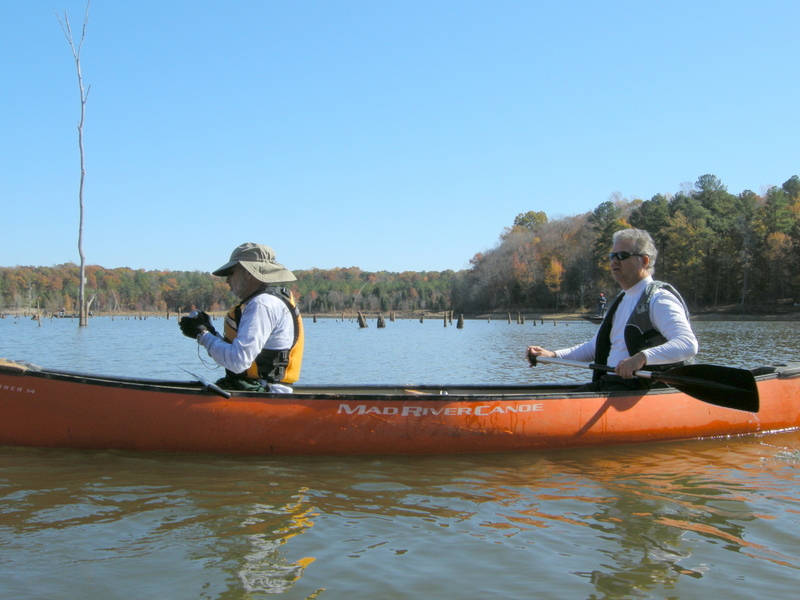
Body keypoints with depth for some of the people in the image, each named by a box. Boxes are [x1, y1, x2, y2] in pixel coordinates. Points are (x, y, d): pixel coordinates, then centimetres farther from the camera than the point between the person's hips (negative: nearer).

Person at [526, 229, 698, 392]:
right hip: (608, 383, 9)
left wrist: (643, 357, -38)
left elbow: (688, 344, -23)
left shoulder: (659, 298, -8)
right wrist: (553, 355, 15)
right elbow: (596, 347, 28)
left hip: (642, 388, -8)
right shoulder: (621, 301, 21)